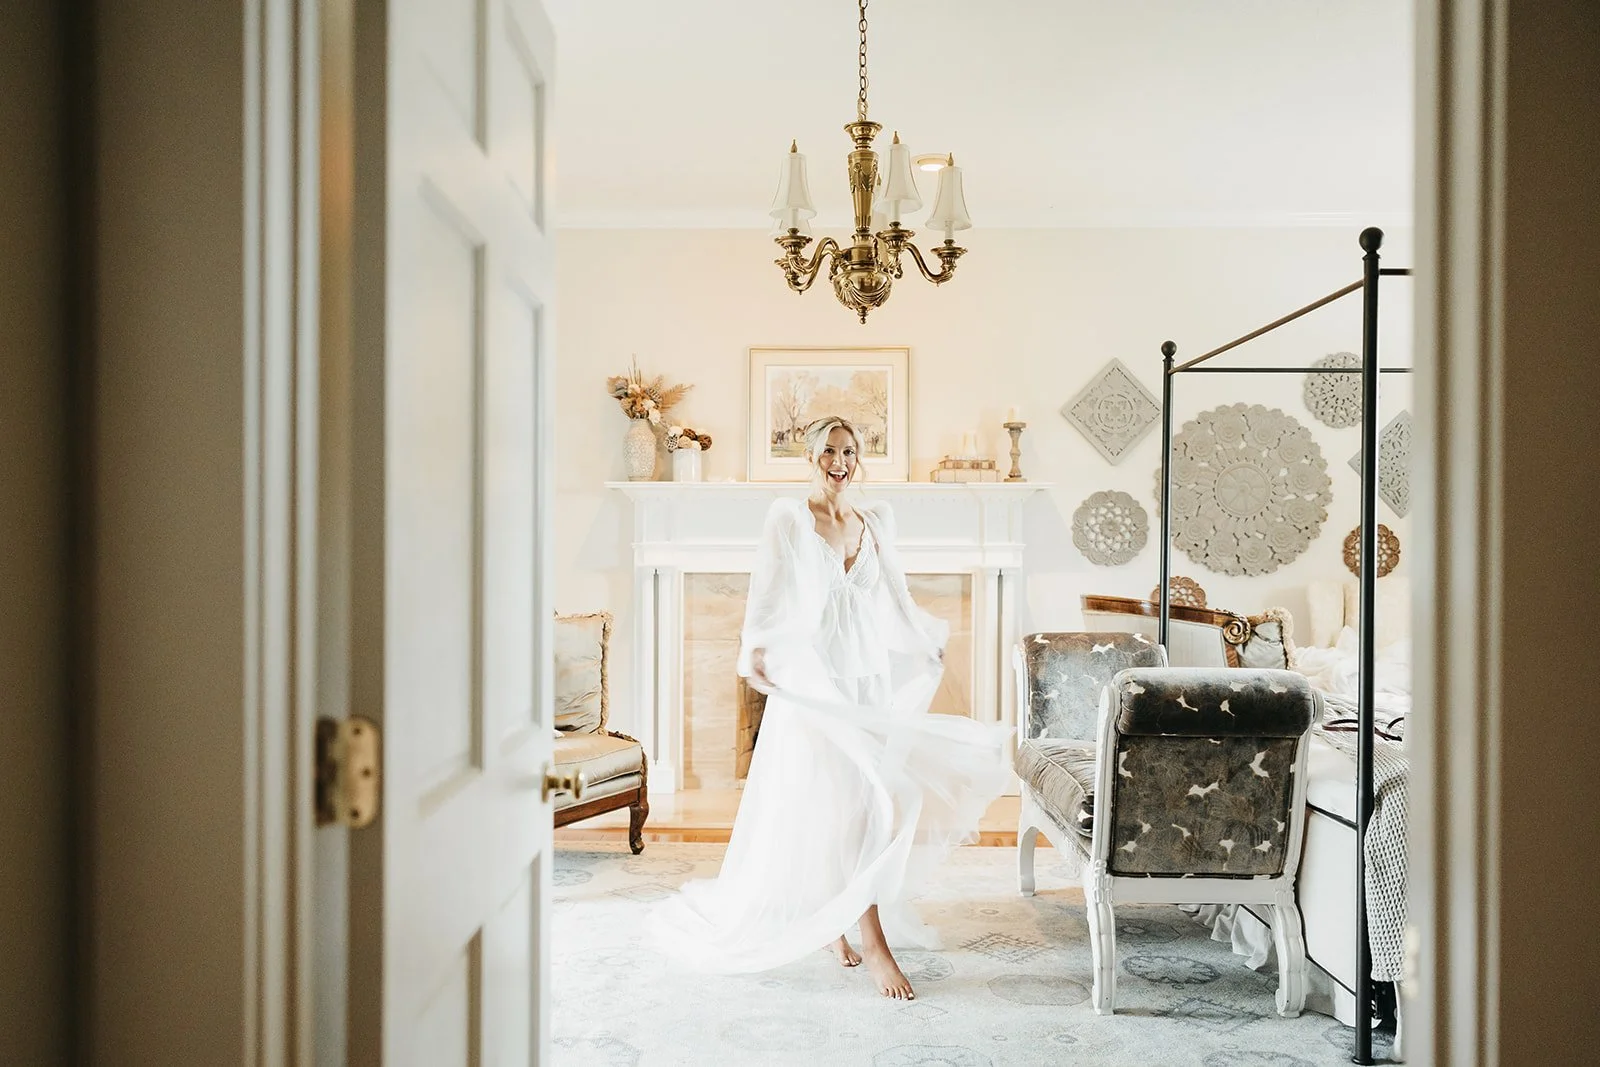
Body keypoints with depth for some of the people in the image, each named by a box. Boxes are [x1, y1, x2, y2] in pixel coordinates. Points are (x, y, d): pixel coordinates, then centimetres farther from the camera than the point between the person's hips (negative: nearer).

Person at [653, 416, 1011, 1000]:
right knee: (840, 806, -9)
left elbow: (897, 598, 22)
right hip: (814, 678, -5)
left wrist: (929, 643, 26)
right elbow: (768, 591, -11)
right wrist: (754, 648, -24)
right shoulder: (788, 519, -3)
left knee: (863, 799, 6)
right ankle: (874, 943, -6)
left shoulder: (875, 523, 13)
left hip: (871, 678, 5)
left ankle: (833, 921, 23)